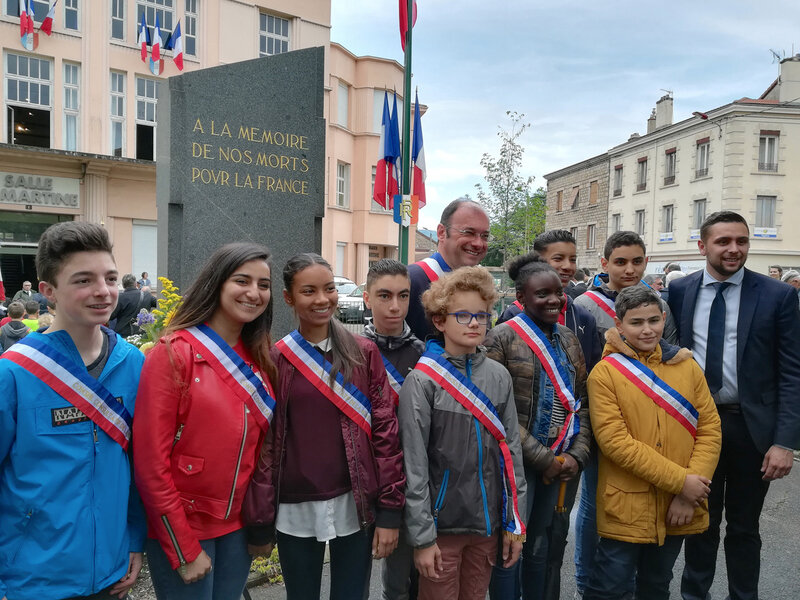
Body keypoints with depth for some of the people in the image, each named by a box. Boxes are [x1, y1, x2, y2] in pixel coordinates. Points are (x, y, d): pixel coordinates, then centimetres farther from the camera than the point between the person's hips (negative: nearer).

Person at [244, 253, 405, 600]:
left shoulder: (365, 353, -1)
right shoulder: (274, 360, -4)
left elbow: (385, 431, -2)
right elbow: (263, 443, -3)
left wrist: (390, 511, -6)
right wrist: (259, 524, -1)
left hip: (355, 506, 1)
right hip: (295, 510, 0)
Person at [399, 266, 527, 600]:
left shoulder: (499, 376, 2)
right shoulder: (422, 381, -12)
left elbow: (511, 450, 5)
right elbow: (414, 465, -12)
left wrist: (515, 522, 4)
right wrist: (422, 536, -12)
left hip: (488, 523, 4)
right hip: (442, 524, -4)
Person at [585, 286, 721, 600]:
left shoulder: (687, 366, 2)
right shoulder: (605, 373, -11)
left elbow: (710, 429, 0)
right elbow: (615, 441, -16)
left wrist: (690, 492, -9)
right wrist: (680, 481, -17)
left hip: (679, 507, 4)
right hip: (627, 506, -4)